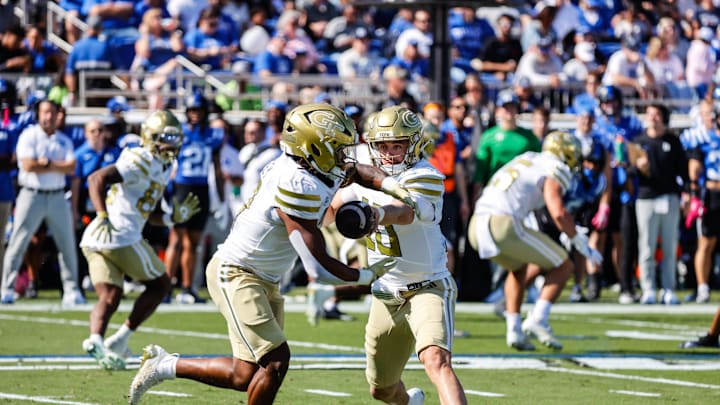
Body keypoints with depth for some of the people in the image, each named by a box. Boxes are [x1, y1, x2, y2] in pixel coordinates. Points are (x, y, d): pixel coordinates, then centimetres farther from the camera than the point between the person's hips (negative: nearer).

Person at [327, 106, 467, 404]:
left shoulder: (425, 177, -21)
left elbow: (404, 213, -43)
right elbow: (332, 208, 21)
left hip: (427, 287, -7)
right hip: (386, 294, 7)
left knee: (436, 359, -33)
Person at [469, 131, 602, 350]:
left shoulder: (526, 159, 26)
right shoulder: (555, 170, 2)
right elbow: (559, 213, -10)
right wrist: (580, 242, 2)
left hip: (477, 226, 8)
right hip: (504, 224, -8)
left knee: (518, 268, 33)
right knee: (563, 267, 7)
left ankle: (514, 330, 22)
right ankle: (538, 319, -7)